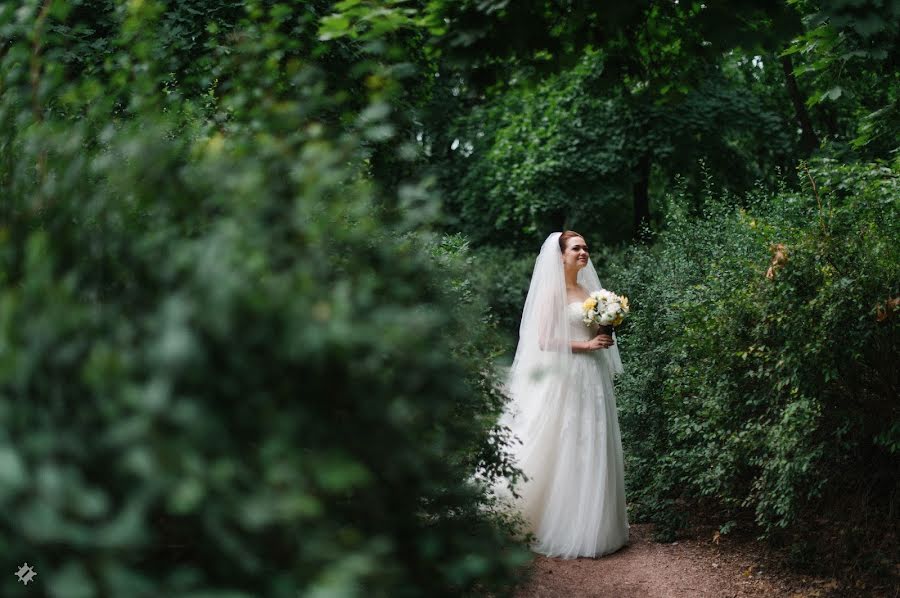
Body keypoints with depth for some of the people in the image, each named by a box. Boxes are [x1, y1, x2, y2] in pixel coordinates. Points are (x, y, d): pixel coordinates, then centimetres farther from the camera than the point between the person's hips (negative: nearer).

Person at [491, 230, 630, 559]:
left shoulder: (588, 290, 16)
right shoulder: (553, 291, -7)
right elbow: (544, 340, -14)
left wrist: (606, 336, 3)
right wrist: (586, 345, -15)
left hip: (593, 379, 8)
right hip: (565, 379, -8)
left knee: (592, 452, 9)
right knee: (565, 453, -5)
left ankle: (592, 526, 17)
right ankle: (563, 531, 2)